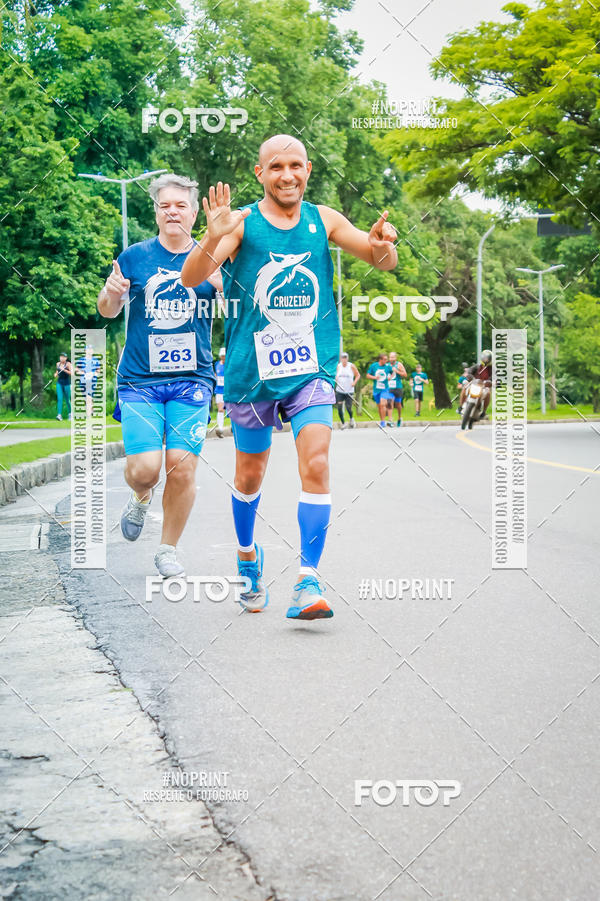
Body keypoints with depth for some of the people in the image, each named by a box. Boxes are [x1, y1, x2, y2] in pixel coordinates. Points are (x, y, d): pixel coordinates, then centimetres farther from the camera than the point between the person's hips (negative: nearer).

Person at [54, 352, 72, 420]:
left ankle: (69, 413, 27)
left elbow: (71, 373, -17)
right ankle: (59, 414, -15)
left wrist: (64, 369, -24)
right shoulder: (58, 364, 8)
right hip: (59, 383, 4)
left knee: (67, 399, 5)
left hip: (66, 383, -4)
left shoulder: (68, 364, -8)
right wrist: (56, 374, 4)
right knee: (59, 399, -9)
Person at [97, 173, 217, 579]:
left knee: (182, 467, -8)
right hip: (139, 380, 0)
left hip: (192, 379, 0)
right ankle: (140, 499, 27)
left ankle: (169, 549, 13)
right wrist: (111, 294, -12)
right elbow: (108, 311, 12)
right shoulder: (135, 257, 4)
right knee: (144, 468, -11)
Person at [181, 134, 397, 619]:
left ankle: (309, 579, -13)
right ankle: (248, 555, 38)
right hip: (251, 370, -1)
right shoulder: (242, 222, -6)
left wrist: (382, 245, -20)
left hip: (311, 369, 1)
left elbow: (384, 262, 4)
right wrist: (214, 238, -38)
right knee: (250, 474, 12)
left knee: (316, 464, -15)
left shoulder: (324, 220, 4)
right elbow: (190, 279, -17)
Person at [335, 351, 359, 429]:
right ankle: (343, 423, 9)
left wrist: (354, 382, -11)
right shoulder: (338, 366, 5)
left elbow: (358, 375, 5)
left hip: (349, 391, -2)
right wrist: (336, 378, -3)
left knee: (348, 408, -6)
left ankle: (351, 419, 28)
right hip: (339, 391, 2)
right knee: (339, 408, -8)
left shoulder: (351, 366, -4)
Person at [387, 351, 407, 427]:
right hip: (389, 387, 2)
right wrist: (386, 378, 1)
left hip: (398, 387, -2)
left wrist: (397, 371, -16)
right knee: (389, 403, -13)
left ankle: (399, 418, 31)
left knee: (398, 404, 9)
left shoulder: (399, 365, -1)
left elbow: (405, 375, -5)